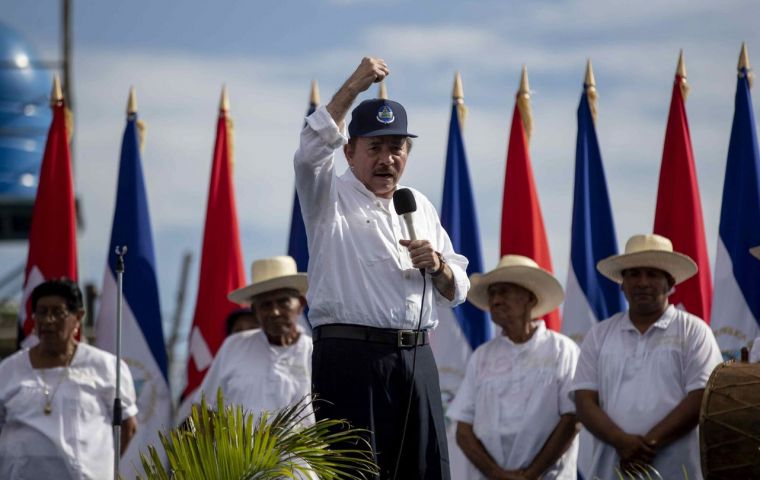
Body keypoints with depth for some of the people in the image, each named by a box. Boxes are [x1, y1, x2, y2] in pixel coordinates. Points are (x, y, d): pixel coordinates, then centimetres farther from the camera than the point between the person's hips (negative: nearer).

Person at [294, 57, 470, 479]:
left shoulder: (419, 206, 21)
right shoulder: (330, 199, 6)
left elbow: (457, 291, 21)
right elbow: (311, 151, -17)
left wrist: (437, 266, -3)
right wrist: (353, 87, -22)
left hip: (416, 360, 5)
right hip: (351, 356, -5)